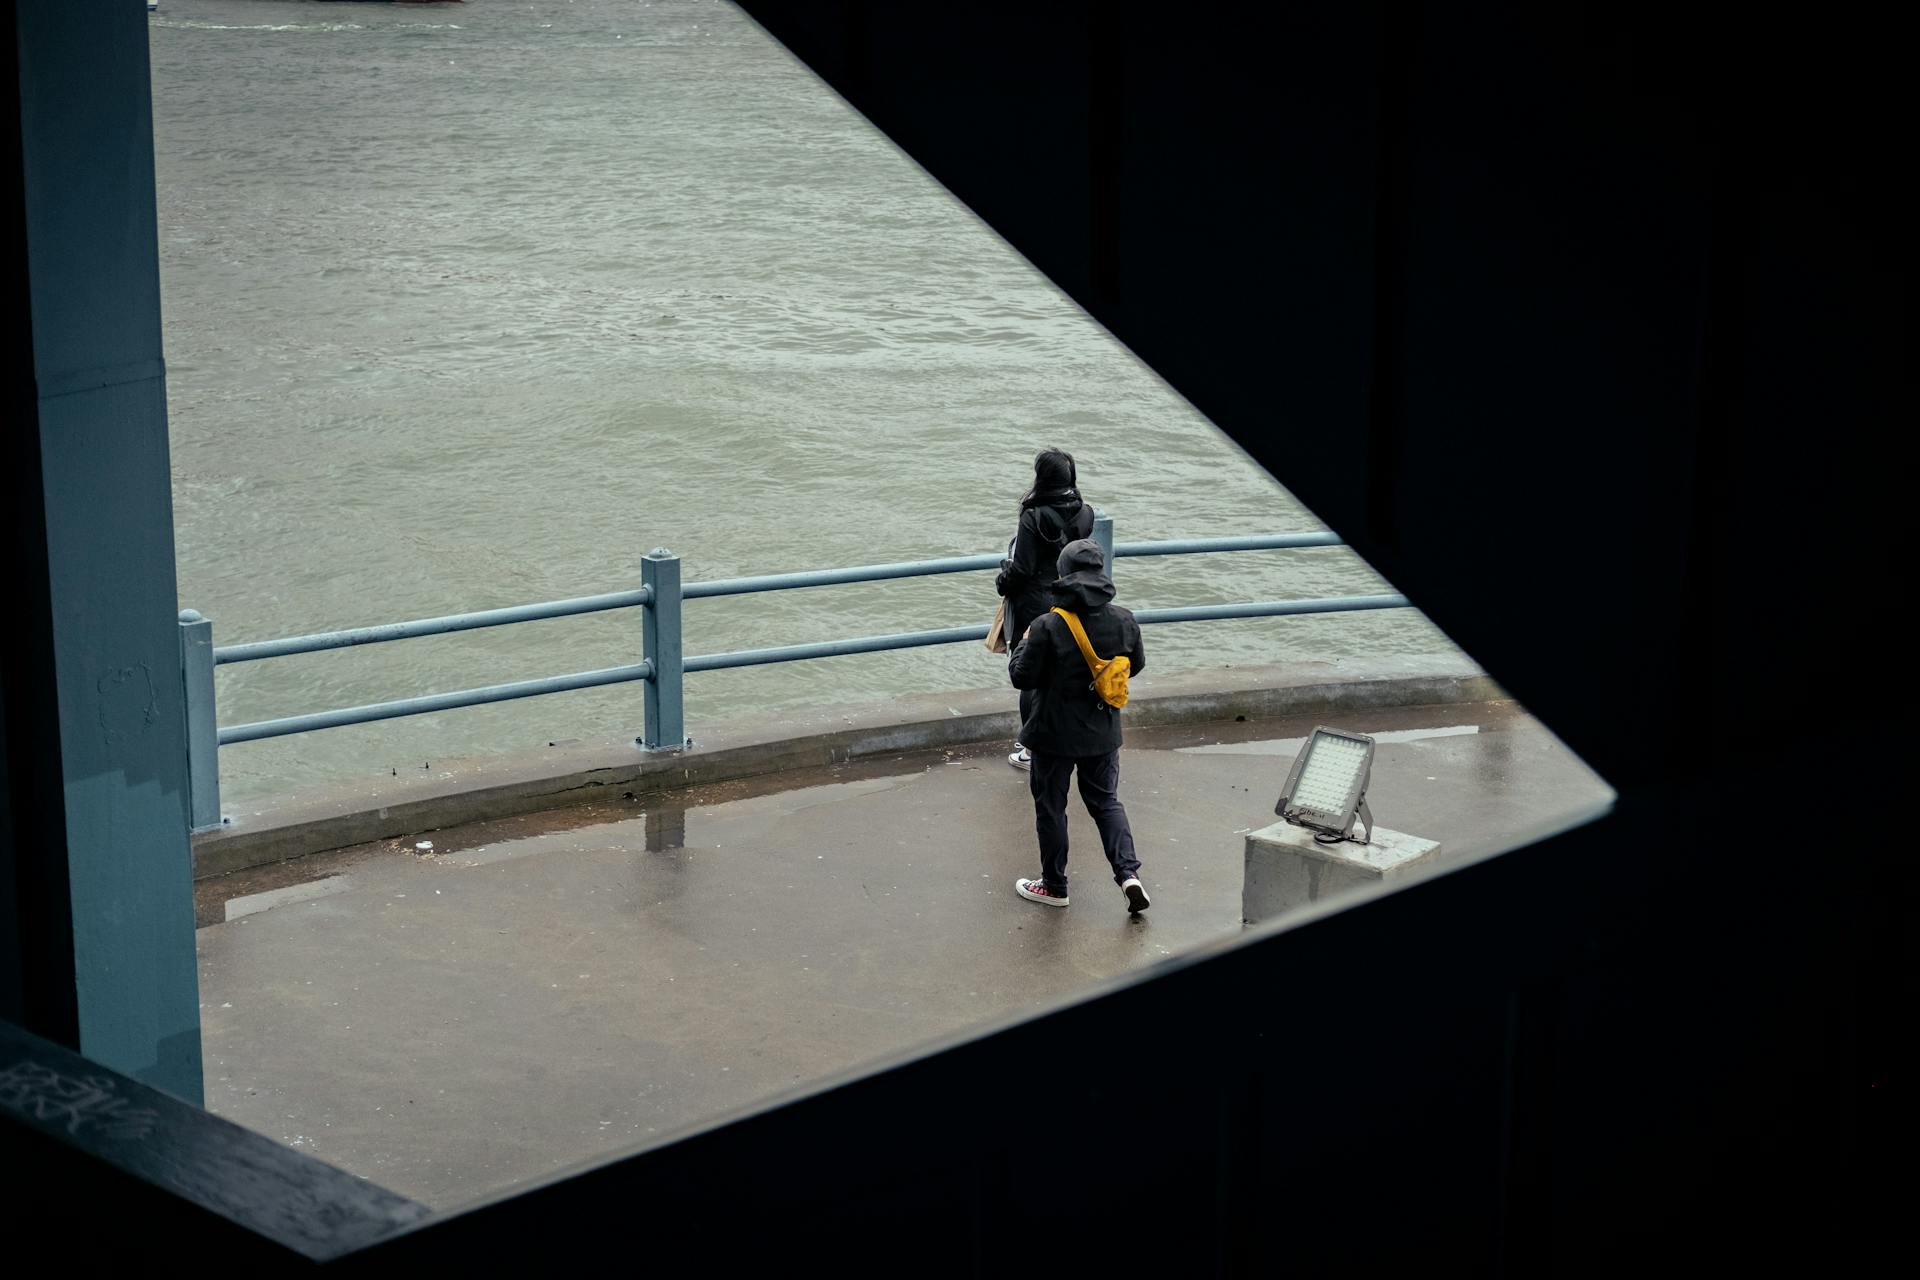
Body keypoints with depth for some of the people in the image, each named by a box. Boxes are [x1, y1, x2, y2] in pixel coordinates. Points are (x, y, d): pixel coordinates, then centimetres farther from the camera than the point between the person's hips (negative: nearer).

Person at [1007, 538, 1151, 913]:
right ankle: (1128, 872, 2)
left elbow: (1021, 677, -15)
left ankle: (1054, 886, 22)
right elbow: (1137, 664, 8)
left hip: (1055, 735, -4)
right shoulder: (1124, 621, -7)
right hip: (1102, 734, 4)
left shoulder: (1048, 626, -22)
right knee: (1106, 801, 18)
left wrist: (1024, 644, 2)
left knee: (1050, 808, 12)